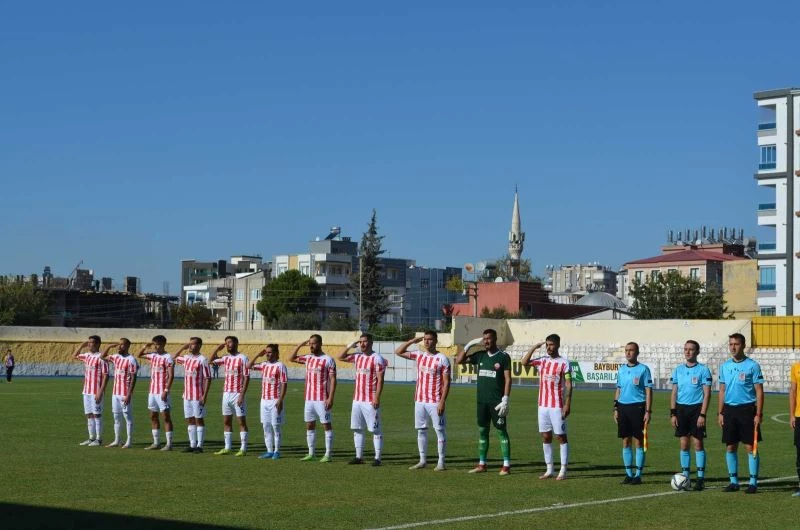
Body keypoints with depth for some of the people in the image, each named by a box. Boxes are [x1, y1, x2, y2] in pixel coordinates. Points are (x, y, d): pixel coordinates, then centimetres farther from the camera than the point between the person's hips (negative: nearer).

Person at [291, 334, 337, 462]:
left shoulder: (328, 360, -7)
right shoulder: (308, 358, 11)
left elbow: (333, 380, -11)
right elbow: (292, 358, 22)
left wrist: (330, 398, -18)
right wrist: (300, 345, 9)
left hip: (322, 399, -7)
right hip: (309, 399, 7)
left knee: (326, 425, -2)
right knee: (309, 425, 9)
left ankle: (329, 454, 1)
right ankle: (311, 453, 16)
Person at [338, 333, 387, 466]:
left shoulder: (377, 359, -9)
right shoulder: (357, 357, 12)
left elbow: (380, 380, -12)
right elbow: (341, 357, 22)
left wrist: (377, 397, -19)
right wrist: (350, 346, 9)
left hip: (370, 401, -7)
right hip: (357, 399, 7)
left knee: (376, 430, -3)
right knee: (357, 429, 10)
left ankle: (377, 458, -1)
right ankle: (359, 456, 16)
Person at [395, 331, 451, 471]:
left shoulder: (442, 359, -7)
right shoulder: (418, 355, 9)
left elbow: (446, 382, -9)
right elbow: (398, 352, 13)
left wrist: (442, 401, -16)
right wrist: (412, 341, 5)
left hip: (435, 402, -6)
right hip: (420, 400, 6)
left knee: (440, 430, -2)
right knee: (421, 430, 9)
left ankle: (441, 462, 2)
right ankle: (422, 460, 17)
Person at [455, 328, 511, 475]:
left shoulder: (503, 357, -4)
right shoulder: (480, 355, 11)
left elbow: (508, 379, -8)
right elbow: (458, 360, 13)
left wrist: (505, 400, -15)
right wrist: (469, 345, 4)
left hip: (497, 402, -6)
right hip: (482, 401, 6)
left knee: (502, 431, -4)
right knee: (482, 431, 9)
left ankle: (506, 465, -3)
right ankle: (482, 464, 14)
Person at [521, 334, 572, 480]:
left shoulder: (564, 363, -6)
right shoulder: (542, 361, 10)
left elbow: (569, 385, -8)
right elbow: (524, 362, 4)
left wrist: (568, 404, -15)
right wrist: (534, 347, -2)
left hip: (557, 406, -6)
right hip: (543, 405, 6)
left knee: (561, 436, -2)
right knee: (545, 436, 8)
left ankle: (563, 470, 1)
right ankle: (549, 469, 14)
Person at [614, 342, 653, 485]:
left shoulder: (643, 369, -3)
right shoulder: (621, 370, 12)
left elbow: (648, 391, -5)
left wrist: (648, 411, -10)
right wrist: (616, 408, 11)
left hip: (637, 407, -5)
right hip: (623, 407, 5)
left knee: (639, 442, -1)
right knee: (626, 442, 7)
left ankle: (638, 475, 4)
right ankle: (629, 474, 14)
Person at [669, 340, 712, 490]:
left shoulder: (703, 370, -4)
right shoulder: (678, 370, 10)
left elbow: (707, 394, -7)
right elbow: (674, 392, 13)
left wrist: (702, 415, -13)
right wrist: (672, 413, 5)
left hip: (696, 409, -4)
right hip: (681, 409, 4)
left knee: (698, 443, -2)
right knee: (684, 444, 6)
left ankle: (700, 478, 4)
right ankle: (685, 477, 11)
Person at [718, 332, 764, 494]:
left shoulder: (752, 365, -5)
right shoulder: (725, 366, 9)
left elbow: (759, 391, -4)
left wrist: (759, 414, -11)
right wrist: (720, 412, 9)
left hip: (747, 409, -4)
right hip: (729, 409, 5)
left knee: (750, 447, -2)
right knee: (730, 447, 7)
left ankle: (753, 482, 3)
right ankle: (733, 481, 15)